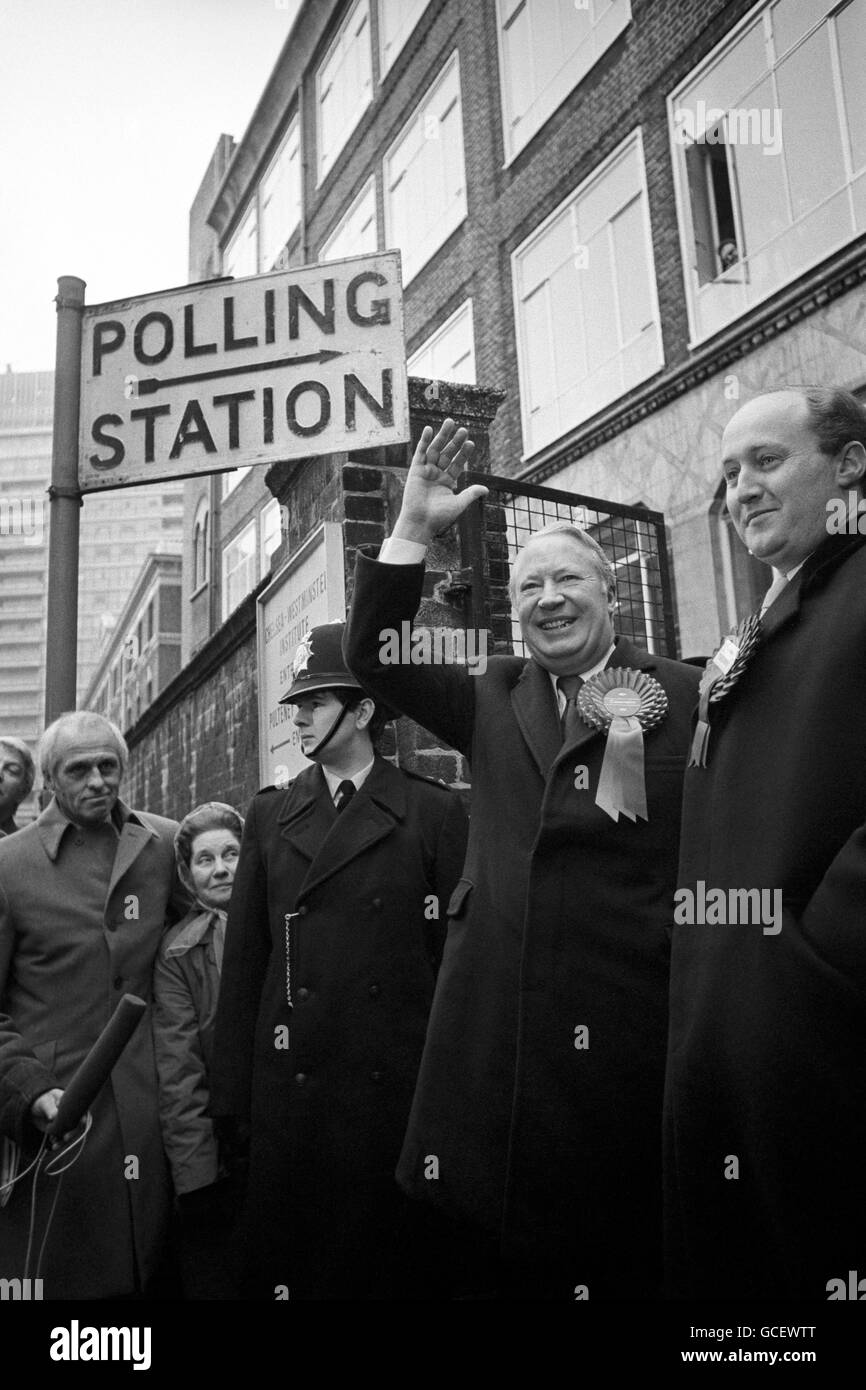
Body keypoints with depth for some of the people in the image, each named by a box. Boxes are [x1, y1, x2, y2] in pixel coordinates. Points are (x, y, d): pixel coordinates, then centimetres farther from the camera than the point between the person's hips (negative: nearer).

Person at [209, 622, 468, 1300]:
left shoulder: (436, 811, -1)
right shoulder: (270, 815, 7)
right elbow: (244, 960, 6)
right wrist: (233, 1094, 3)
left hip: (400, 1088, -2)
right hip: (290, 1089, 3)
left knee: (398, 1263, 10)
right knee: (284, 1265, 11)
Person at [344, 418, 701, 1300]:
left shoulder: (687, 698, -2)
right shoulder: (495, 699, 11)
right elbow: (374, 660, 5)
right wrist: (412, 530, -3)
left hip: (633, 1027, -3)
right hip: (496, 1029, 4)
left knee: (629, 1256, 10)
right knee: (496, 1251, 14)